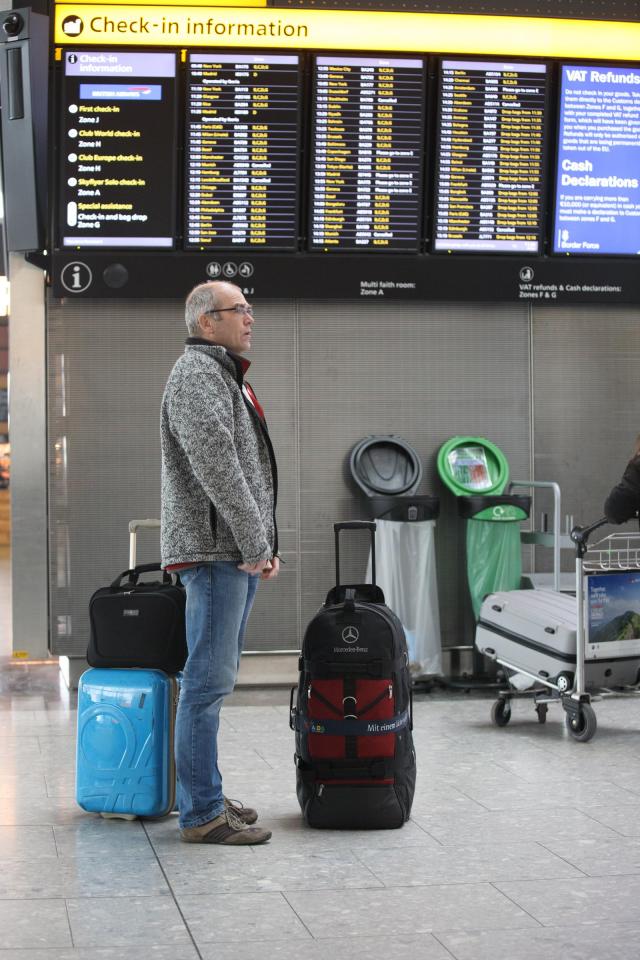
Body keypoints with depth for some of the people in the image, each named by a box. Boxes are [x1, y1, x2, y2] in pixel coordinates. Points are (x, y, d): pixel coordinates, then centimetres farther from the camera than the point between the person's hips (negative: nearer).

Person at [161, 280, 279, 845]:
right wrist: (256, 544, -18)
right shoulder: (197, 372, -10)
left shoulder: (227, 376, 23)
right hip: (215, 549, -11)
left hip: (239, 554, 11)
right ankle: (202, 814, -7)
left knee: (215, 679, 14)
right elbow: (215, 464, -20)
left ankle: (204, 796, 21)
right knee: (209, 681, -9)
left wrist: (265, 543, 18)